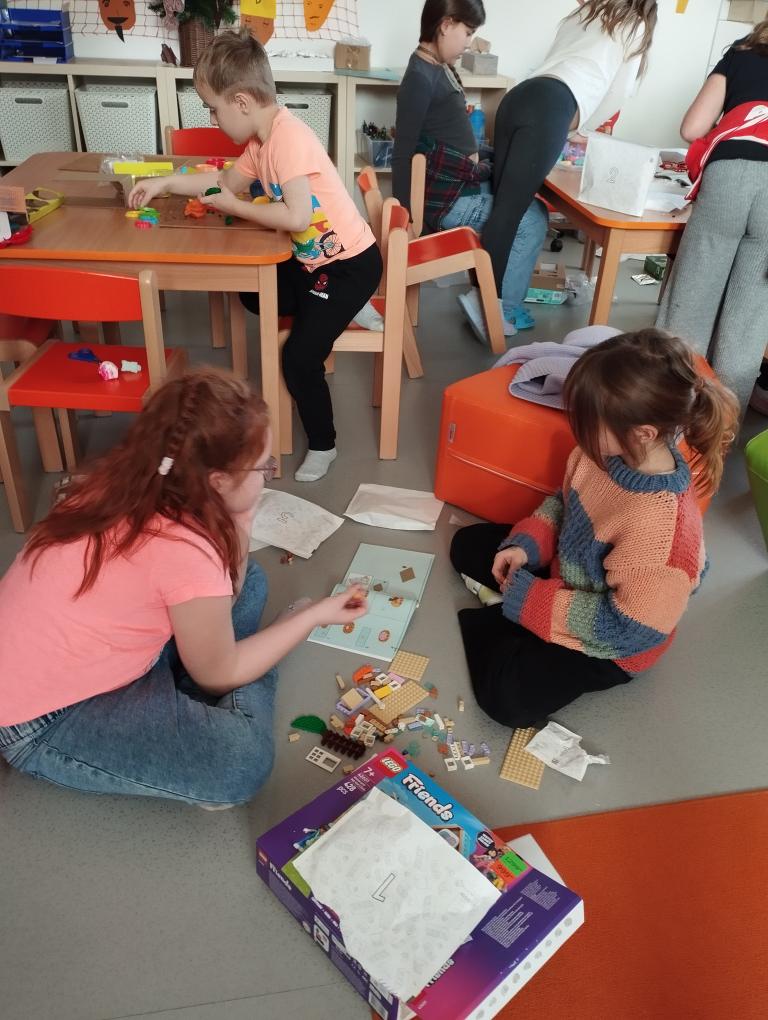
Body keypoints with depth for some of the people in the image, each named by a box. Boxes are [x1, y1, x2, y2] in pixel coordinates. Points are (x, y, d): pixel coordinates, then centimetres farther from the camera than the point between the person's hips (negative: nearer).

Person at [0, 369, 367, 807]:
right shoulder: (184, 550, -33)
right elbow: (220, 673, -14)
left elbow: (223, 594, 1)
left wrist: (240, 522, -14)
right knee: (242, 760, -25)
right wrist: (316, 614, -7)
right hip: (41, 722, -8)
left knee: (248, 583, 6)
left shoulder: (128, 484, -9)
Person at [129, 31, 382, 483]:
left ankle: (323, 446, 8)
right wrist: (164, 183, 18)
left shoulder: (289, 137, -24)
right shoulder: (261, 139, 5)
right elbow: (229, 180, 22)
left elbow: (296, 217, -34)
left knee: (300, 357, -12)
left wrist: (234, 207, -19)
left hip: (350, 264, -10)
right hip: (313, 259, 10)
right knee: (253, 294, 22)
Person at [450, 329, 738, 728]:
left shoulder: (662, 524, -39)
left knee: (508, 695, -23)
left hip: (605, 641, -7)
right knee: (467, 545, 17)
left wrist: (531, 600, -25)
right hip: (566, 571, 8)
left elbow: (627, 628, -31)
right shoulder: (611, 451, -18)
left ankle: (482, 623, 2)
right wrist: (526, 543, -14)